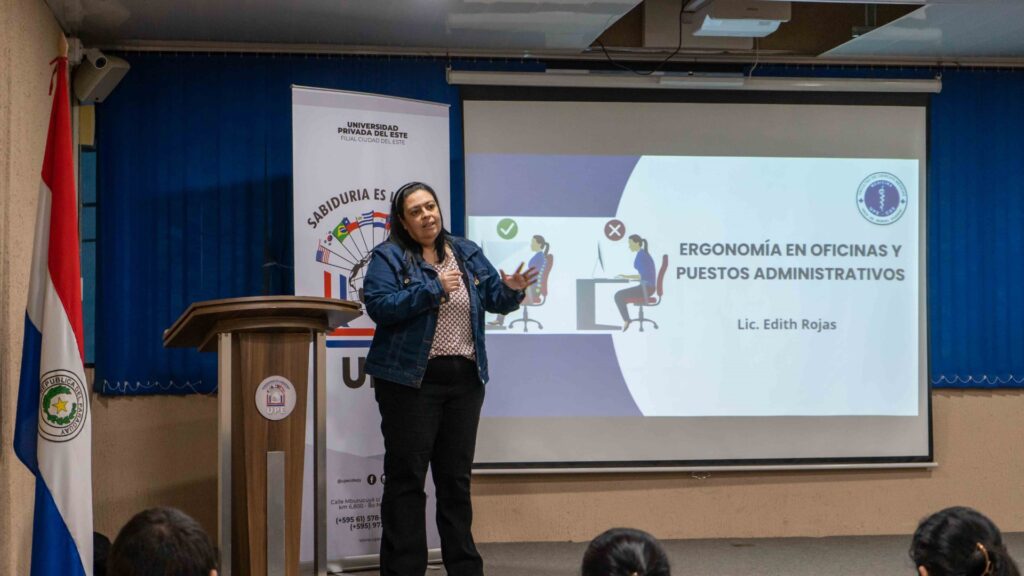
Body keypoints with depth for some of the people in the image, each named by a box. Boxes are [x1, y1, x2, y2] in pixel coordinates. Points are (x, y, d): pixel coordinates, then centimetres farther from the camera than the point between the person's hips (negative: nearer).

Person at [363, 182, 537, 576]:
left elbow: (495, 299, 10)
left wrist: (512, 289, -12)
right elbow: (378, 305, -16)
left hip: (465, 379, 5)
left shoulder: (467, 254, 12)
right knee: (407, 477, -1)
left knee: (457, 477, 11)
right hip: (411, 380, -5)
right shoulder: (388, 258, -2)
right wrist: (434, 289, -20)